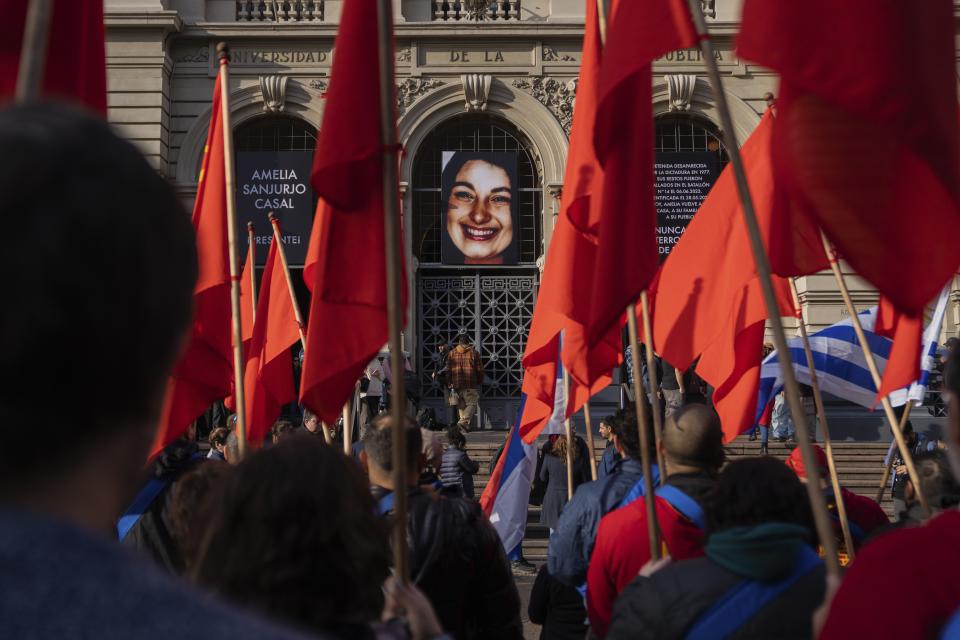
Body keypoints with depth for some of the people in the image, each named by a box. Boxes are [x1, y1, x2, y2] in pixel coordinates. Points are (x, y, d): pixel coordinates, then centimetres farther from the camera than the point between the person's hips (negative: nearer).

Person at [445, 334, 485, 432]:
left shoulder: (452, 353, 8)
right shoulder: (473, 352, 0)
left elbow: (448, 370, 8)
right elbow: (479, 369, 1)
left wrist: (449, 383, 15)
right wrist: (480, 382, 12)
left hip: (457, 384, 4)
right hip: (471, 385, -4)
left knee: (461, 405, 13)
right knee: (471, 403, -2)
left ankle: (465, 425, 14)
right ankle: (464, 421, -22)